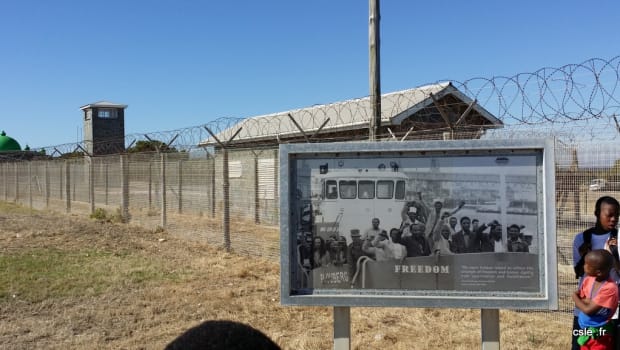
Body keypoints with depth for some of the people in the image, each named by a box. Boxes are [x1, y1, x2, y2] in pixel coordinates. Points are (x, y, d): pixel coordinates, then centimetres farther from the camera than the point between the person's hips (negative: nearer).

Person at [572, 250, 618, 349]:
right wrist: (586, 301, -19)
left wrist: (575, 297, -9)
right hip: (585, 331, 7)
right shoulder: (588, 279, -4)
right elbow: (579, 302, 3)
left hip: (599, 335, -7)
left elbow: (588, 310, -25)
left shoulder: (610, 288, -26)